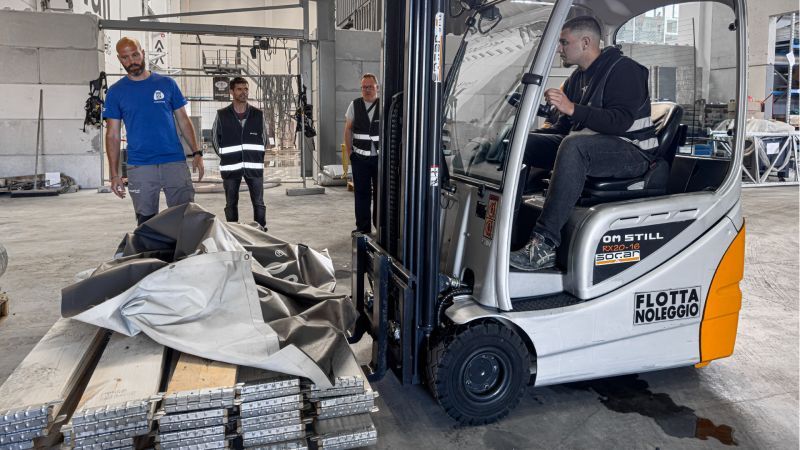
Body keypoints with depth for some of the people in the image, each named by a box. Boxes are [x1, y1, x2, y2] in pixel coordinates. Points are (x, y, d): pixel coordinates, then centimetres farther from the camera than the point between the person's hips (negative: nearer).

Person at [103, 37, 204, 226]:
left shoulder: (167, 83, 8)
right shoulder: (115, 92, 7)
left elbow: (183, 120, 11)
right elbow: (112, 135, 7)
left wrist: (196, 153, 0)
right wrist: (114, 174, 0)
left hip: (175, 162, 0)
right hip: (140, 168, 0)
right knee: (146, 222, 6)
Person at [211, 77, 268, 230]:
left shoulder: (258, 114, 5)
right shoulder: (222, 115, 1)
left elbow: (264, 137, 14)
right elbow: (215, 137, 9)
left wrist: (257, 156, 11)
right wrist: (225, 156, 8)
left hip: (254, 166, 1)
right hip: (230, 167, 0)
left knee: (258, 203, 3)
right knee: (231, 204, 7)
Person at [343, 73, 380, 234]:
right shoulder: (354, 105, 5)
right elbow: (347, 129, 8)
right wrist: (350, 153, 3)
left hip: (380, 157, -1)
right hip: (360, 158, 2)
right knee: (361, 192, 6)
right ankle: (363, 227, 15)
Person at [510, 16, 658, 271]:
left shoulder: (623, 69, -9)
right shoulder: (577, 78, 16)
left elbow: (620, 122, -23)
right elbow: (564, 128, 18)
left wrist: (573, 108, -31)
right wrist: (528, 133, 3)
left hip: (631, 152, -8)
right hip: (587, 147, 8)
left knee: (574, 146, -40)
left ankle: (544, 245, -43)